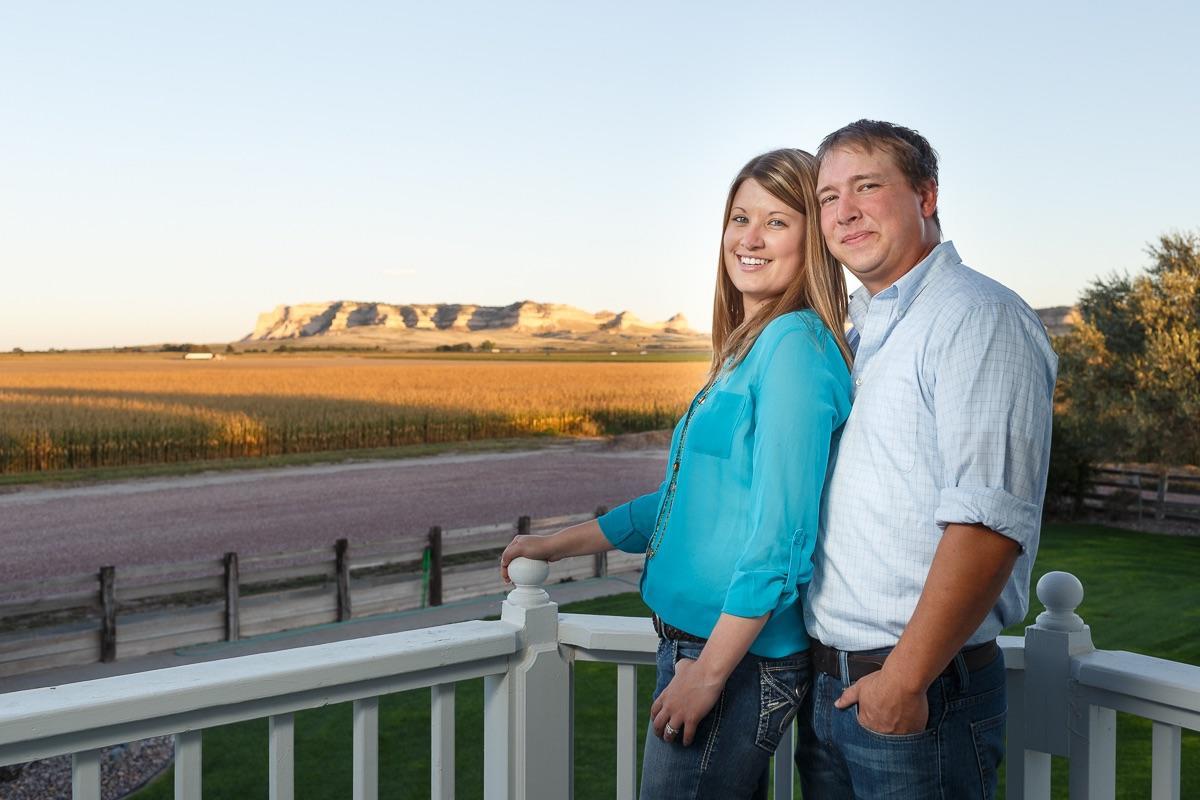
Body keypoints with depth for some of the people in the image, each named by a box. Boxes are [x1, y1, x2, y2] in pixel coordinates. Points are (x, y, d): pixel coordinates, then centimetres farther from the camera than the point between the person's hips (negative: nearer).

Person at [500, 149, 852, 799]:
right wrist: (556, 546, 24)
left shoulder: (795, 344, -15)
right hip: (695, 640, 9)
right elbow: (685, 499, 21)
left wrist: (706, 672, -19)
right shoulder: (750, 350, 14)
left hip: (740, 656, -9)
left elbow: (781, 531, -21)